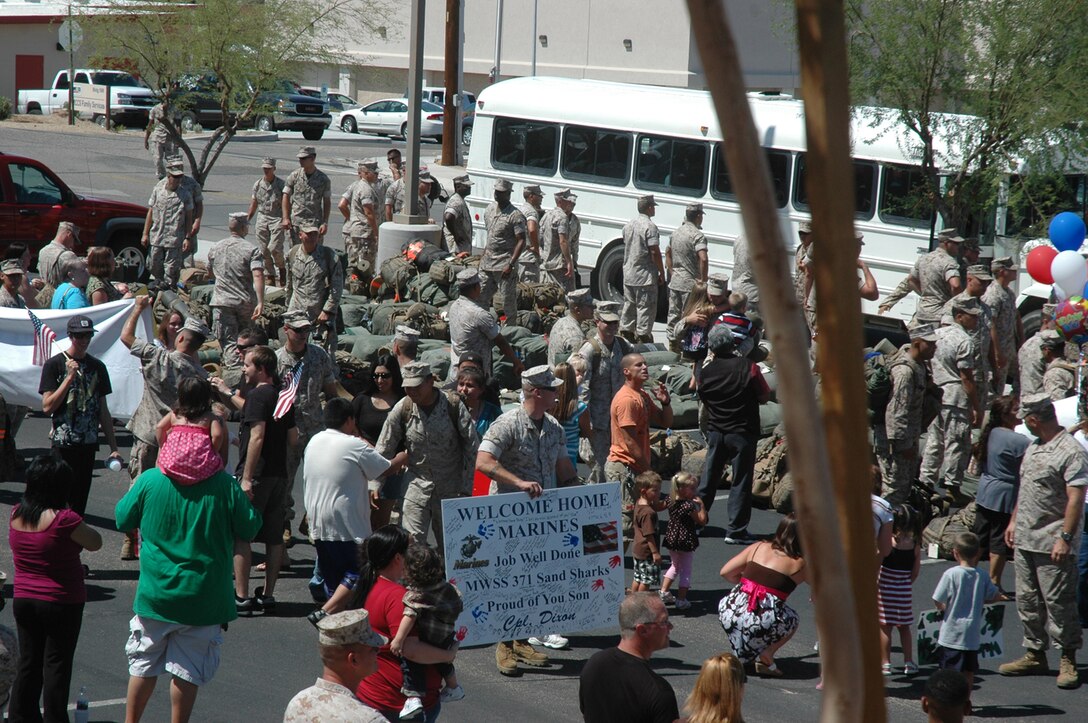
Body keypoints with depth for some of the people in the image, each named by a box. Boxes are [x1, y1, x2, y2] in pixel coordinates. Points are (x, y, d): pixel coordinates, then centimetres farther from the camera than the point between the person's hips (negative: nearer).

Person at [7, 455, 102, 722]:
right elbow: (95, 543, -8)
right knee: (57, 666, 5)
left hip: (23, 601, 6)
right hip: (61, 604, -6)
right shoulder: (63, 519, -22)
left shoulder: (17, 514, -2)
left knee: (28, 663, 16)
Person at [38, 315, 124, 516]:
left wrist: (113, 447, 9)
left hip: (89, 443, 4)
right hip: (63, 444, -4)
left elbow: (103, 410, 13)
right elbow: (47, 407, -10)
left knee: (80, 500, 6)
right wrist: (70, 377, -15)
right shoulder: (54, 364, -2)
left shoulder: (97, 367, 9)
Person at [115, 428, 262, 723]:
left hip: (156, 595, 1)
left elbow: (123, 520, 3)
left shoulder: (149, 480, -9)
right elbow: (249, 529, -5)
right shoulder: (225, 485, -13)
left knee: (144, 665, 16)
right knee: (188, 670, 8)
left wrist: (132, 490, 21)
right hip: (204, 596, -1)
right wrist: (244, 498, 13)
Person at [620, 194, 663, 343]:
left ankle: (626, 333, 22)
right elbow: (654, 252, -18)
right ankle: (643, 336, -4)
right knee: (646, 308, -3)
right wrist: (662, 273, -11)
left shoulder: (629, 225, 10)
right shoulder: (649, 226, -16)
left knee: (629, 305, 16)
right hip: (645, 276, -8)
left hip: (628, 275, 8)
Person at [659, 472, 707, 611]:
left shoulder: (671, 502, -2)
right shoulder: (689, 505, -22)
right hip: (686, 541, -7)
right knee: (686, 570, 5)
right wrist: (701, 505, -11)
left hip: (672, 540, 7)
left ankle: (664, 592, 29)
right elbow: (702, 521, -18)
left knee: (675, 566, 27)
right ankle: (681, 599, 6)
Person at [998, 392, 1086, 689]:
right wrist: (1013, 521, 21)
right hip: (1025, 540, 9)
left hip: (1052, 544, -9)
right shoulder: (1033, 447, 14)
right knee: (1027, 600, 12)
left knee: (1058, 603, -5)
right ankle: (1035, 655, 22)